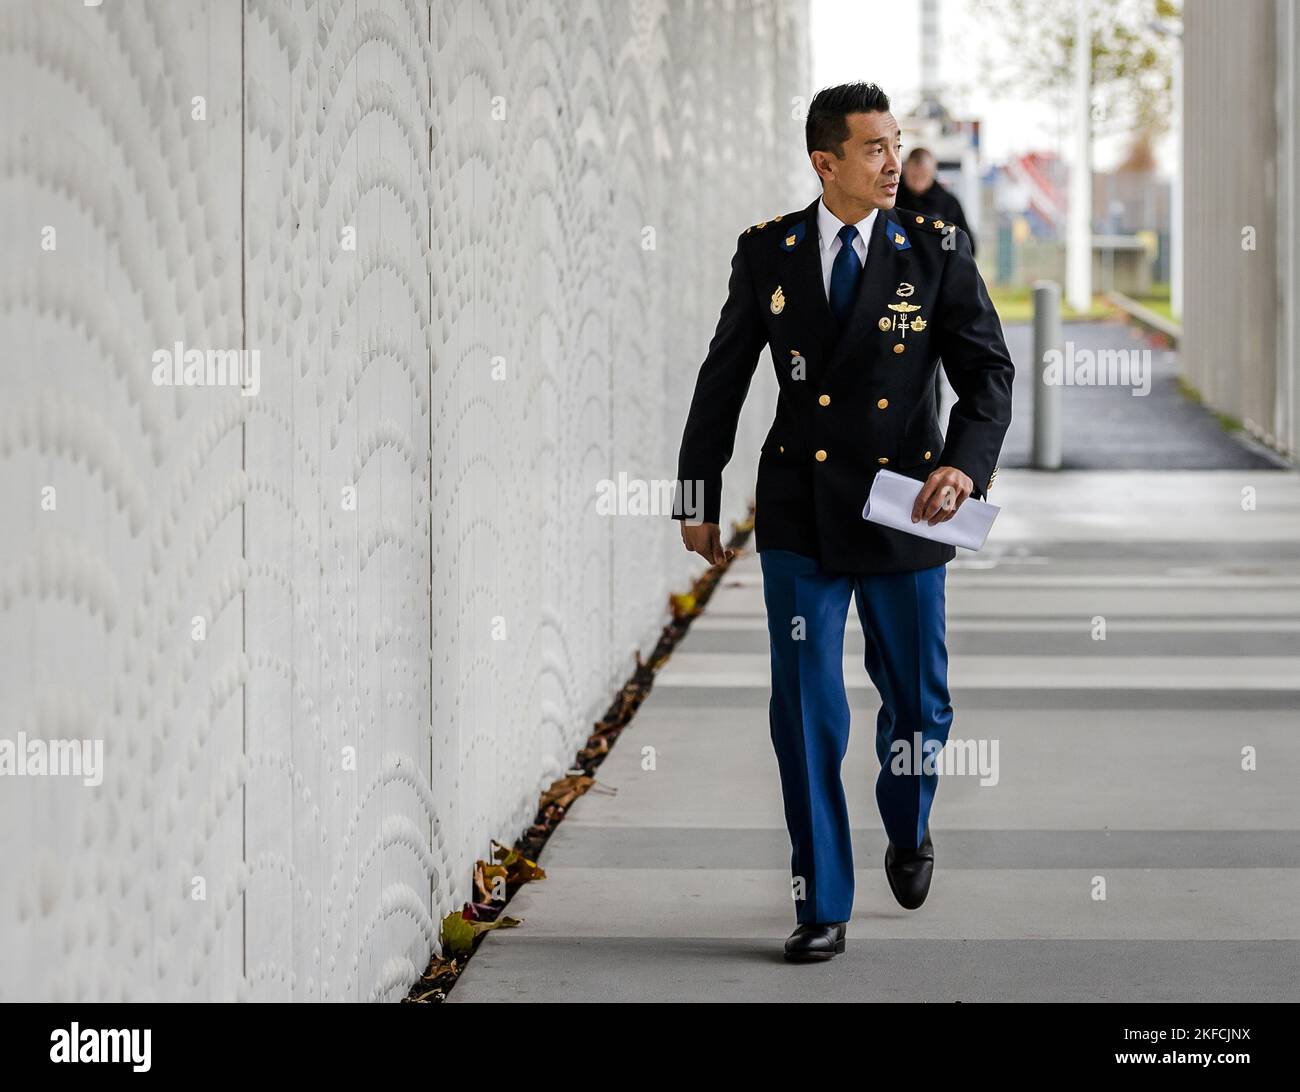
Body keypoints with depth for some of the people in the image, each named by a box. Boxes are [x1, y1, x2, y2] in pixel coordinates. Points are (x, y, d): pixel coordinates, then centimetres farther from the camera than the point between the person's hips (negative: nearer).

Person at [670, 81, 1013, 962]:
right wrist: (698, 496, 9)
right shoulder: (767, 252, 0)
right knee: (806, 709, -3)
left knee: (918, 700, 11)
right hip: (799, 516, 0)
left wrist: (965, 463, -21)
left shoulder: (937, 251, -3)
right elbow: (724, 377, 7)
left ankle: (909, 832, 42)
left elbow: (989, 372, -4)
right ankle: (823, 908, 6)